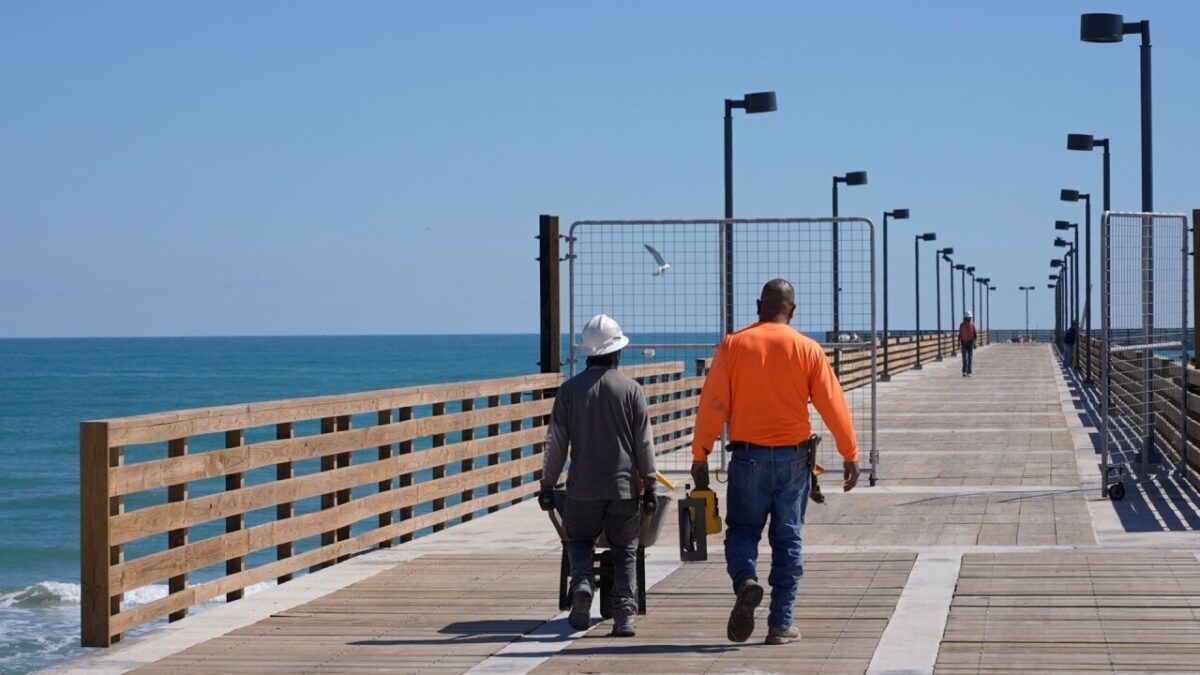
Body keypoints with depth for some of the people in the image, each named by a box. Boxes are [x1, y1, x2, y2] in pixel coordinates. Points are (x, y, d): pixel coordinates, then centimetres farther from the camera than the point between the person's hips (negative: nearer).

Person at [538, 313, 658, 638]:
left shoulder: (570, 389, 0)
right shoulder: (631, 389, -2)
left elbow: (556, 443, 2)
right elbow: (644, 443, 0)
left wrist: (547, 484, 9)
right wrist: (649, 485, 6)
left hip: (582, 487, 0)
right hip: (623, 486, 0)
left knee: (579, 540, 17)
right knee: (624, 550, 8)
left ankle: (582, 582, -11)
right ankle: (625, 614, -2)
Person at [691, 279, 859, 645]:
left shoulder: (733, 345, -2)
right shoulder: (808, 349, -2)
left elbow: (713, 403, -5)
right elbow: (833, 404, -2)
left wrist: (700, 455, 1)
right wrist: (850, 454, 5)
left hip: (748, 456, 0)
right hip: (793, 458, 1)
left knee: (742, 529, 12)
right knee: (787, 539, 8)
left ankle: (745, 580, -18)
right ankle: (781, 624, 8)